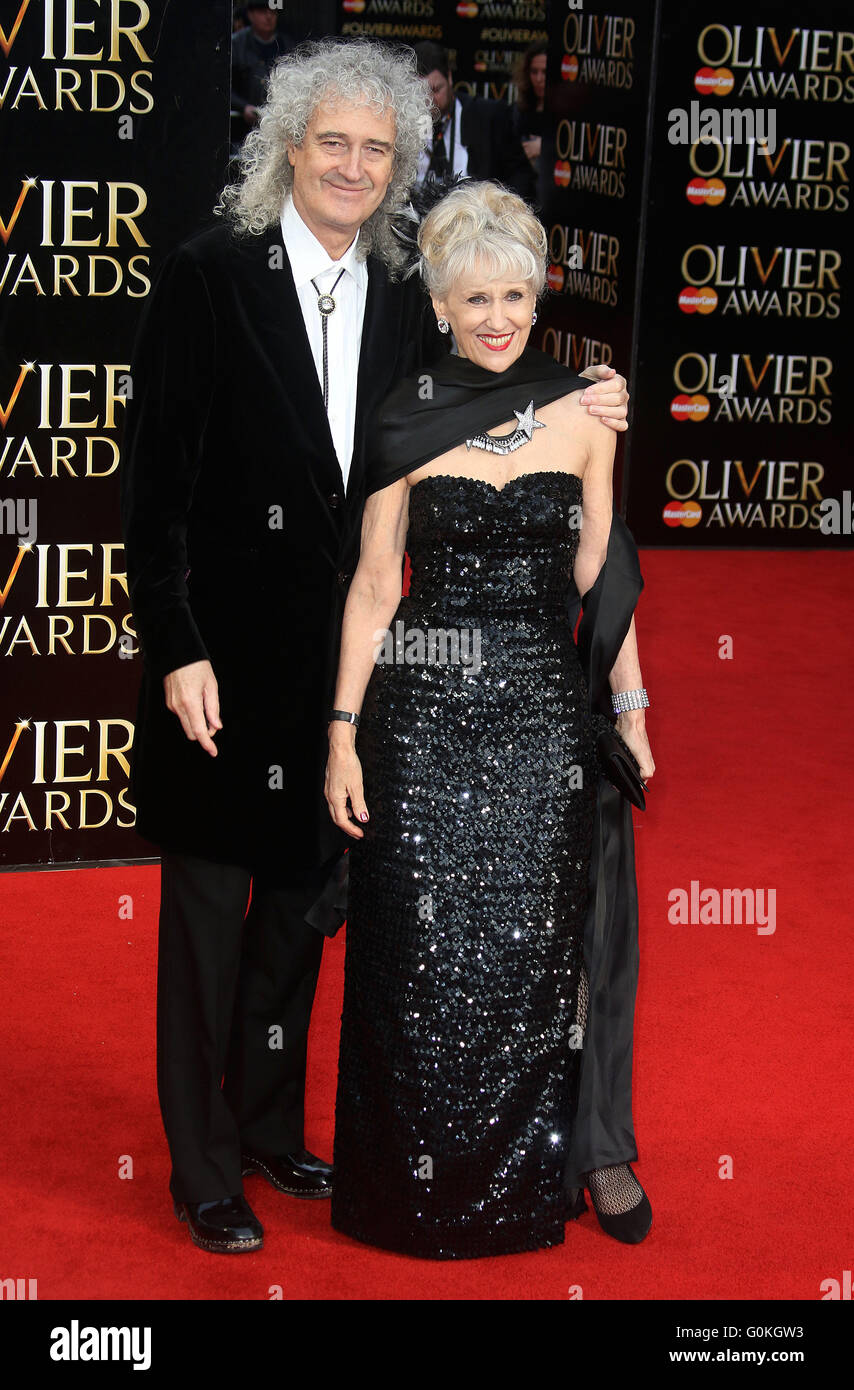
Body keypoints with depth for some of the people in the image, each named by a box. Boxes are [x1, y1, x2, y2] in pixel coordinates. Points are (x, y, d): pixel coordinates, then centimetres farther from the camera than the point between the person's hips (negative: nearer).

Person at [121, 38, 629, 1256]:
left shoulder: (403, 306, 5)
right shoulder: (209, 278, -9)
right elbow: (155, 479, -11)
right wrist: (177, 647, -15)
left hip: (334, 663, 5)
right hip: (227, 658, -5)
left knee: (302, 902, 18)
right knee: (208, 909, 7)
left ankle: (271, 1127, 36)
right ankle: (203, 1166, 22)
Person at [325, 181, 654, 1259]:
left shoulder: (581, 413, 5)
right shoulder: (408, 419, 1)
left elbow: (601, 573, 9)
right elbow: (372, 582, 1)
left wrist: (630, 707, 5)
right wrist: (344, 733, -3)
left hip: (544, 713, 1)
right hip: (423, 712, -1)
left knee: (539, 947, 3)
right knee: (426, 952, 3)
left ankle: (550, 1164, 21)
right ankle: (428, 1185, 20)